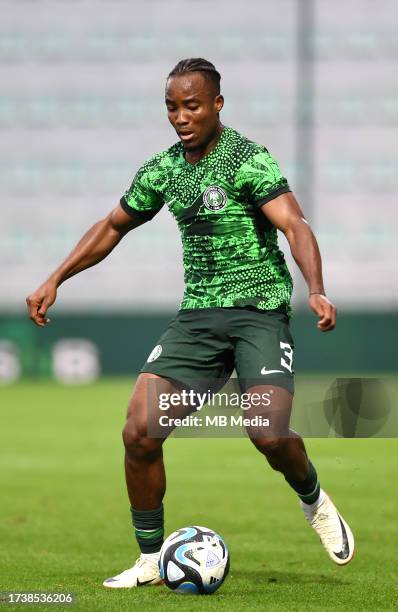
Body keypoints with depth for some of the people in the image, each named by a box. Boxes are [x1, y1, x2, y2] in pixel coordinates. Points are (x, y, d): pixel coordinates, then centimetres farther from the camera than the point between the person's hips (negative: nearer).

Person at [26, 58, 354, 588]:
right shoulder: (163, 170, 10)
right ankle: (149, 561, 5)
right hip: (198, 315, 5)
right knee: (140, 432, -10)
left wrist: (317, 290, -37)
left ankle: (313, 500, 12)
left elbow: (294, 225, -20)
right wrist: (55, 281, 18)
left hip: (259, 310, -5)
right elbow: (113, 227, 24)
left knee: (271, 435, -23)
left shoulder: (248, 160, -9)